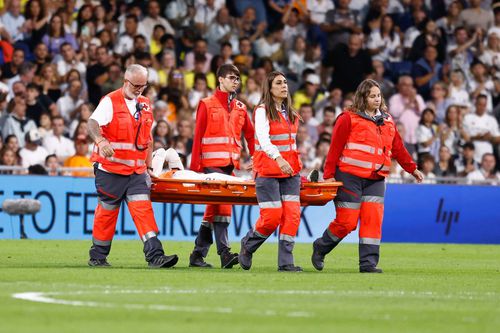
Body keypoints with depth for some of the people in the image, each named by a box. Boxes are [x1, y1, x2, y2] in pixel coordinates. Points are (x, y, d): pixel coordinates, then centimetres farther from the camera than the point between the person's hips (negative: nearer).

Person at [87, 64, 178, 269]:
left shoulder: (145, 105, 14)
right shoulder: (110, 102, -6)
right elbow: (92, 123, -23)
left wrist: (149, 166, 17)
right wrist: (100, 140, -44)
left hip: (137, 171, 5)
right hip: (111, 169, -5)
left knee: (143, 210, -8)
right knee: (107, 213, 3)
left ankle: (155, 256, -16)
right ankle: (97, 257, 17)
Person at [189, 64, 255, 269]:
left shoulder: (240, 108, 16)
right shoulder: (207, 105, 1)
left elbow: (250, 135, 18)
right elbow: (198, 136, -3)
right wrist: (195, 166, -9)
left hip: (230, 165, 5)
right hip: (212, 164, -5)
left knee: (213, 208, 7)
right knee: (222, 205, -15)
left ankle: (198, 255, 12)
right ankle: (224, 253, -19)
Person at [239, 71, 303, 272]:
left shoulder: (290, 113, 14)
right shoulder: (263, 111, -7)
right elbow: (263, 138, -22)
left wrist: (295, 165, 15)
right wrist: (278, 159, -36)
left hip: (290, 171, 6)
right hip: (268, 171, -6)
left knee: (292, 214, -6)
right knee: (272, 216, -10)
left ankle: (285, 262, -4)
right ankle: (248, 246, 16)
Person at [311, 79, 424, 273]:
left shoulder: (387, 121, 15)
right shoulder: (349, 119, -3)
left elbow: (398, 148, 23)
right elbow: (335, 148, -5)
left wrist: (412, 169, 21)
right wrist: (329, 175, -9)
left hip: (375, 180, 5)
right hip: (350, 177, -5)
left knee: (373, 220, -5)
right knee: (347, 221, -5)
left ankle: (368, 263, -2)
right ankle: (320, 248, 18)